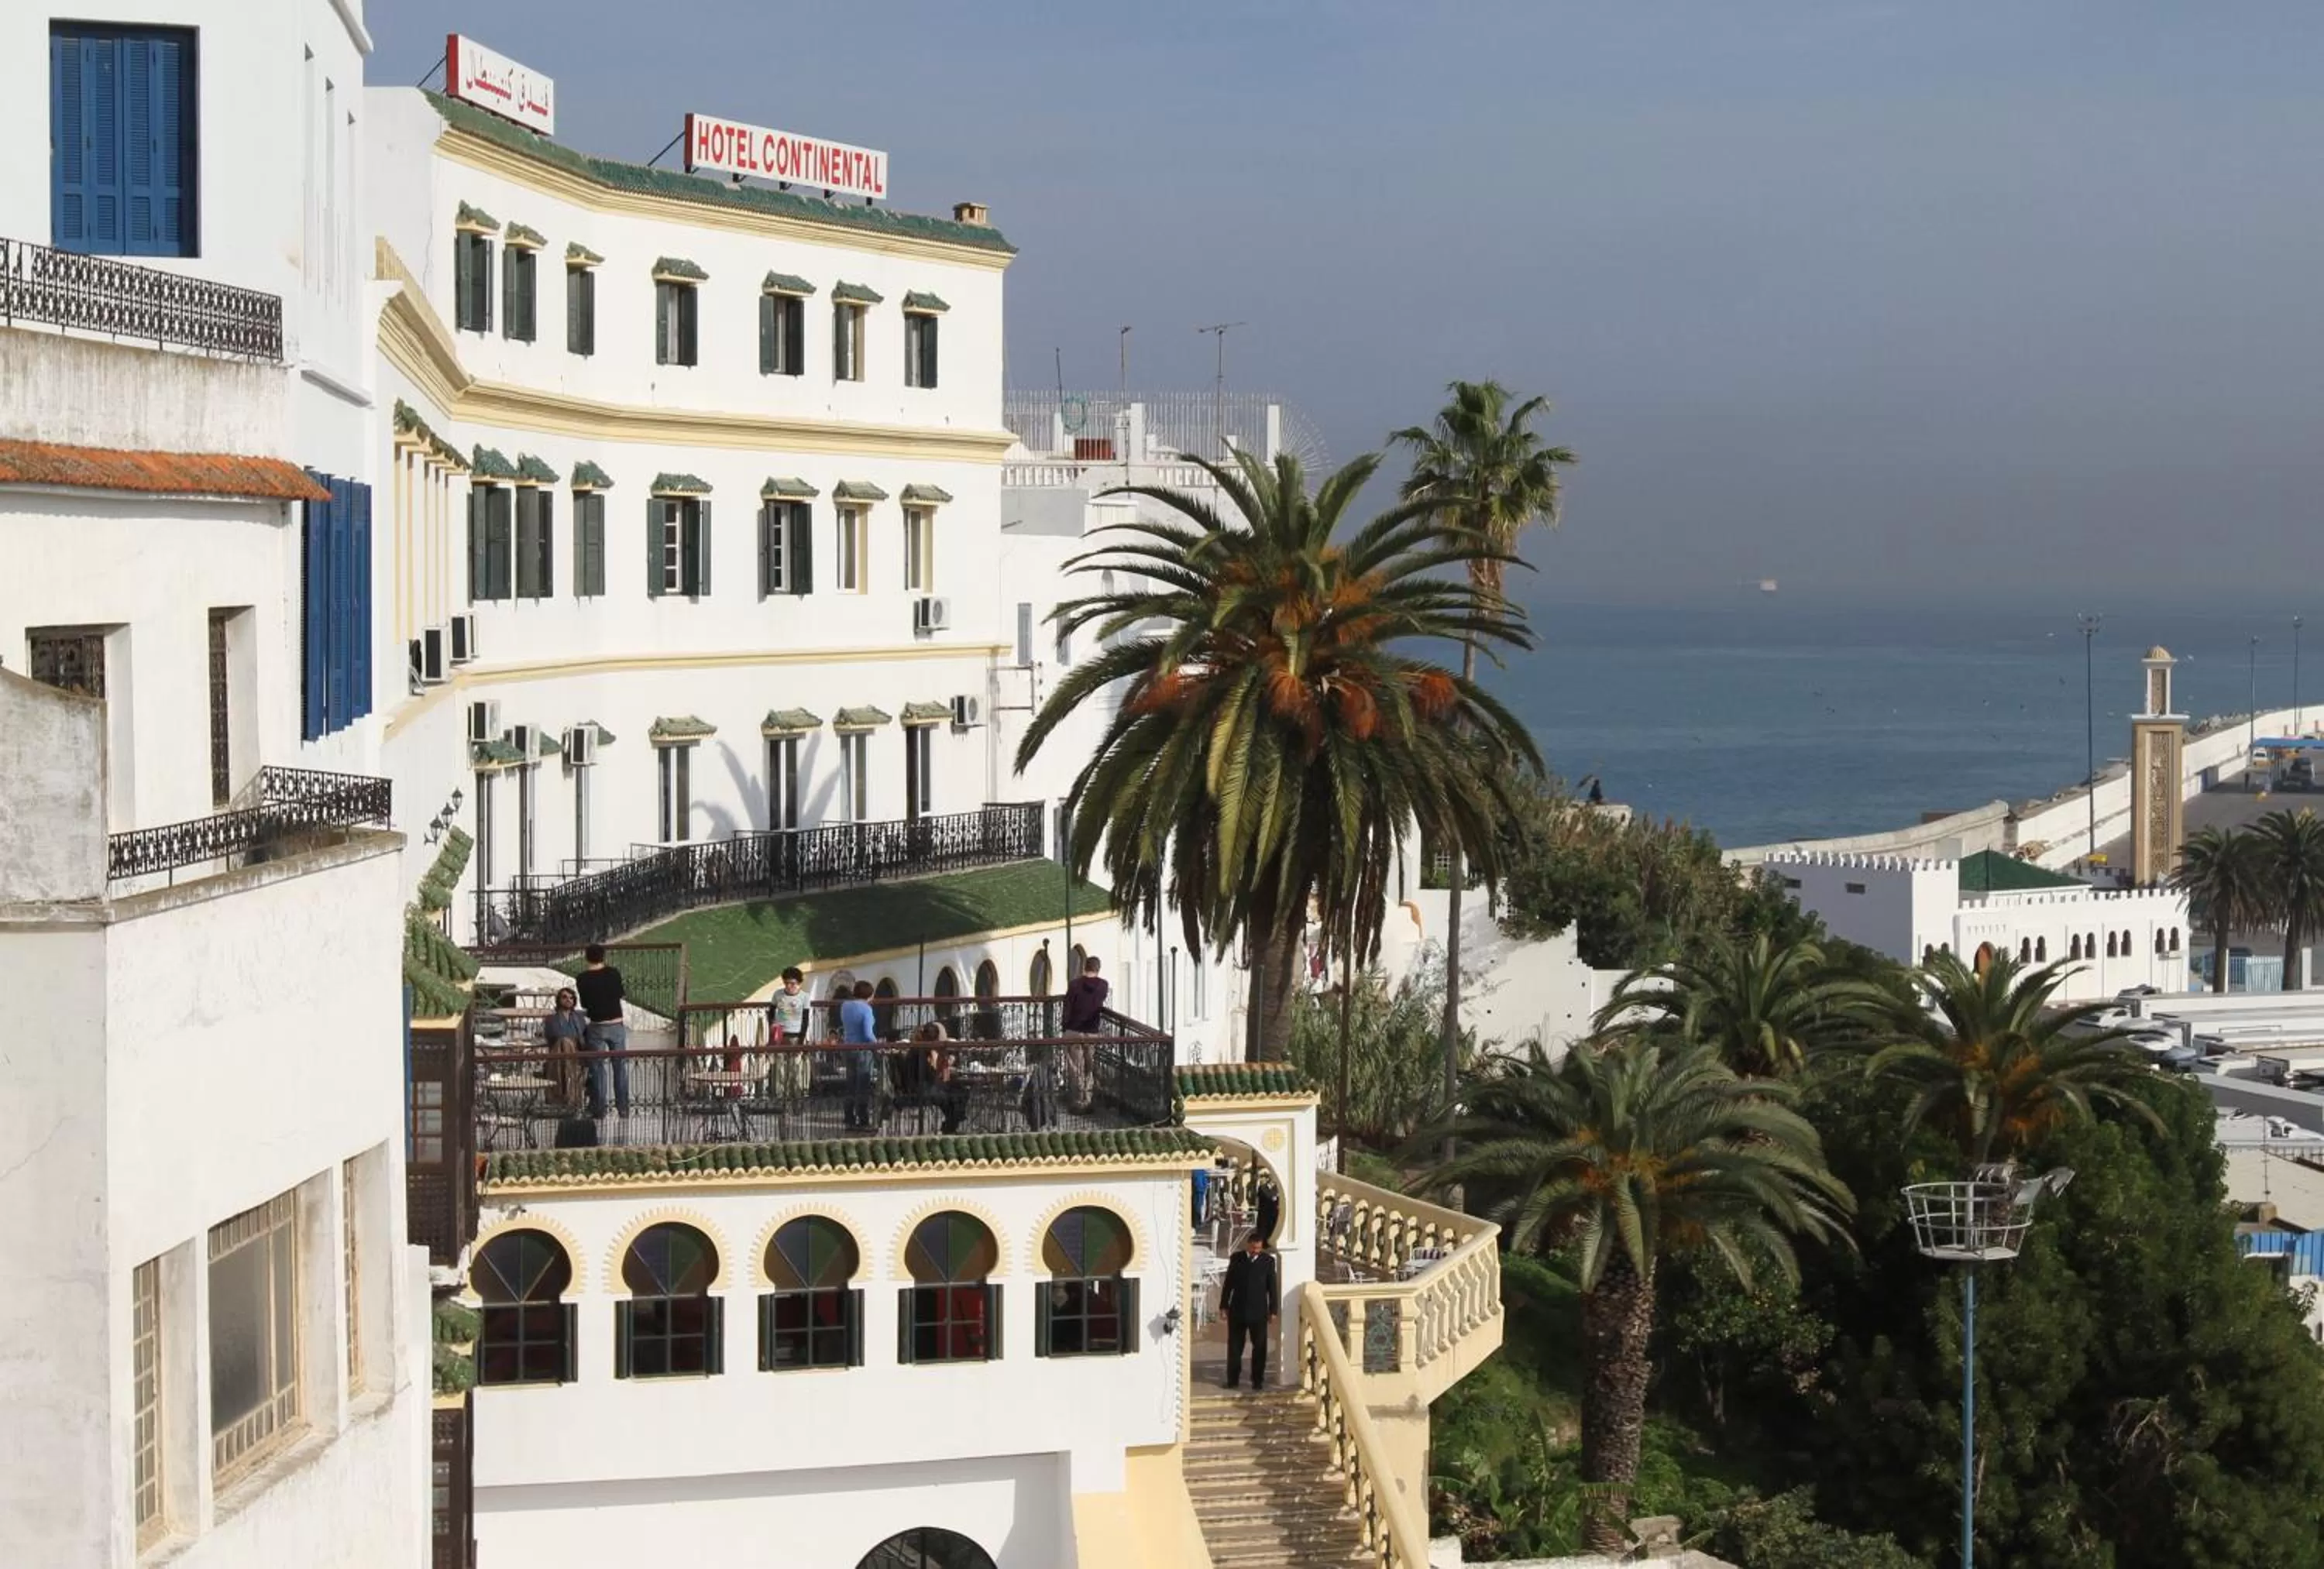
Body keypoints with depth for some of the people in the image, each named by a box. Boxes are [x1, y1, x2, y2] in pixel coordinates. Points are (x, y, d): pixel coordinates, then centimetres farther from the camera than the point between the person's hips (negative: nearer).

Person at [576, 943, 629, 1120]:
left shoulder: (583, 979, -9)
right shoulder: (614, 973, -5)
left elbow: (584, 1004, -1)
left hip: (597, 1027, -1)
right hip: (616, 1025, 1)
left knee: (597, 1068, 8)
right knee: (620, 1067, 9)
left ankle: (599, 1109, 9)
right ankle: (623, 1109, 9)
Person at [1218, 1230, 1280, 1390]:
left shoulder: (1268, 1261, -1)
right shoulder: (1237, 1259, 2)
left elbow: (1273, 1287, 2)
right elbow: (1228, 1283, 7)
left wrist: (1273, 1310, 0)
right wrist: (1224, 1305, 4)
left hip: (1259, 1311, -1)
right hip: (1237, 1310, 1)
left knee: (1260, 1347, 2)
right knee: (1234, 1346, 5)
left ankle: (1258, 1380, 11)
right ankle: (1233, 1379, 14)